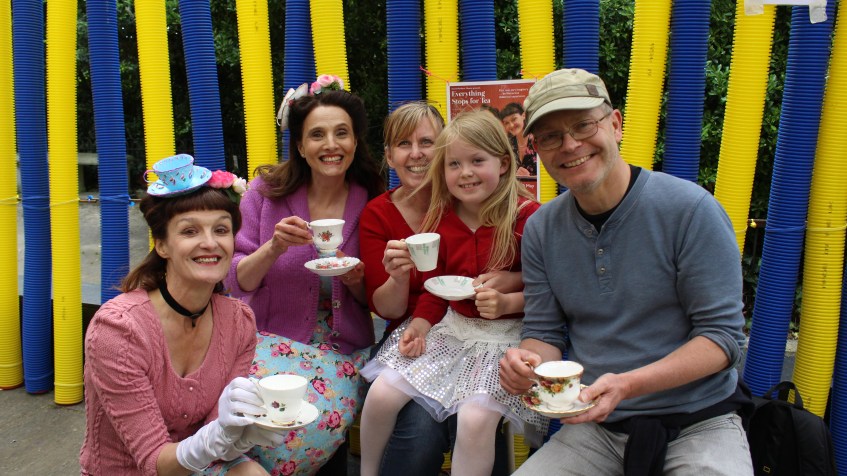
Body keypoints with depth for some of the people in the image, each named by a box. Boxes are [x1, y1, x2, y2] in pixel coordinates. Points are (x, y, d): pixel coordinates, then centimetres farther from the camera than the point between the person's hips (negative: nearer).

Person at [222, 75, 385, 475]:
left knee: (316, 426, -29)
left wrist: (358, 283, -15)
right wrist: (273, 248, -20)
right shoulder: (267, 192, -2)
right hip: (272, 337, 0)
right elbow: (238, 281, -2)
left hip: (343, 348, 0)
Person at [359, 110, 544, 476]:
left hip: (507, 333, -5)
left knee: (475, 418, -27)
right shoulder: (441, 219, 4)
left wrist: (507, 302, -25)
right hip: (451, 327, 5)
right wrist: (420, 324, -5)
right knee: (381, 394, -6)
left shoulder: (528, 217, -13)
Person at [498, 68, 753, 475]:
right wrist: (527, 364, -17)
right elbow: (544, 332, 8)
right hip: (597, 426, 4)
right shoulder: (541, 230, 1)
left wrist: (627, 384, -27)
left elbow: (722, 335, -13)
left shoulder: (689, 209, -12)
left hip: (698, 422, -3)